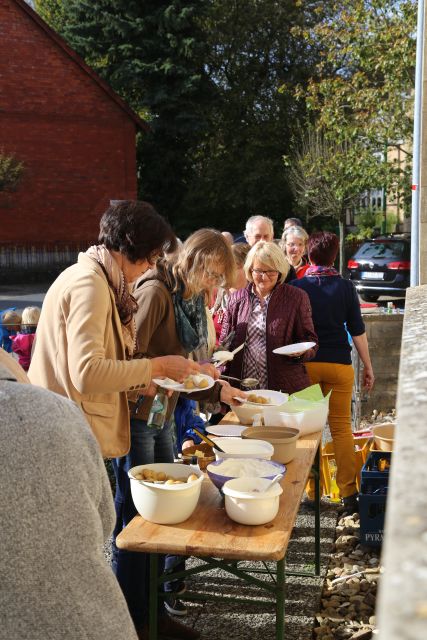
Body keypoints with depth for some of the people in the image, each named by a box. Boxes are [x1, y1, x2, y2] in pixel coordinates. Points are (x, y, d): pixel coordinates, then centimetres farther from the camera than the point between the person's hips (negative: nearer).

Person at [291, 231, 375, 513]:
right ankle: (349, 493, 5)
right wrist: (368, 366, 7)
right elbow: (357, 330, -1)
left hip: (305, 363, 0)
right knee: (342, 426, 6)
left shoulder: (297, 287, 0)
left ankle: (312, 492, 14)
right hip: (339, 363, 0)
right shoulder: (345, 286, -1)